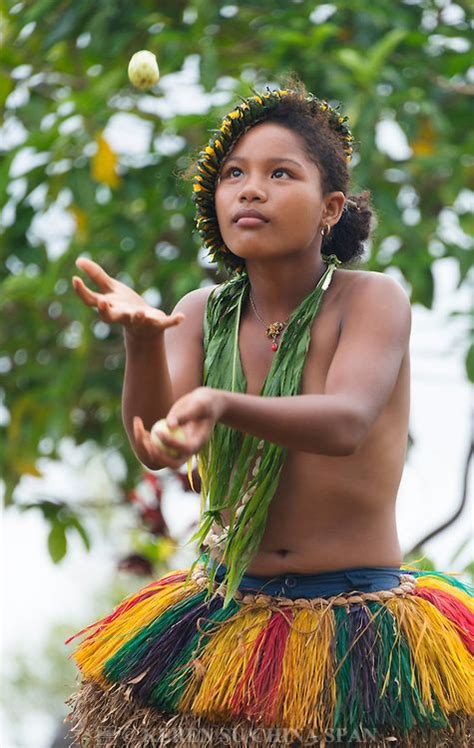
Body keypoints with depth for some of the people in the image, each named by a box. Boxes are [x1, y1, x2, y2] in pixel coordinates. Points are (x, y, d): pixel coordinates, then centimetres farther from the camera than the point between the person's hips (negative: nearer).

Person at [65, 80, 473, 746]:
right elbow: (151, 443, -14)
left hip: (359, 623, -3)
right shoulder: (203, 314, 2)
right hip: (224, 618, 3)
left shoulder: (372, 299, -10)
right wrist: (141, 338, -34)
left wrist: (220, 405, -48)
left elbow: (344, 423, -29)